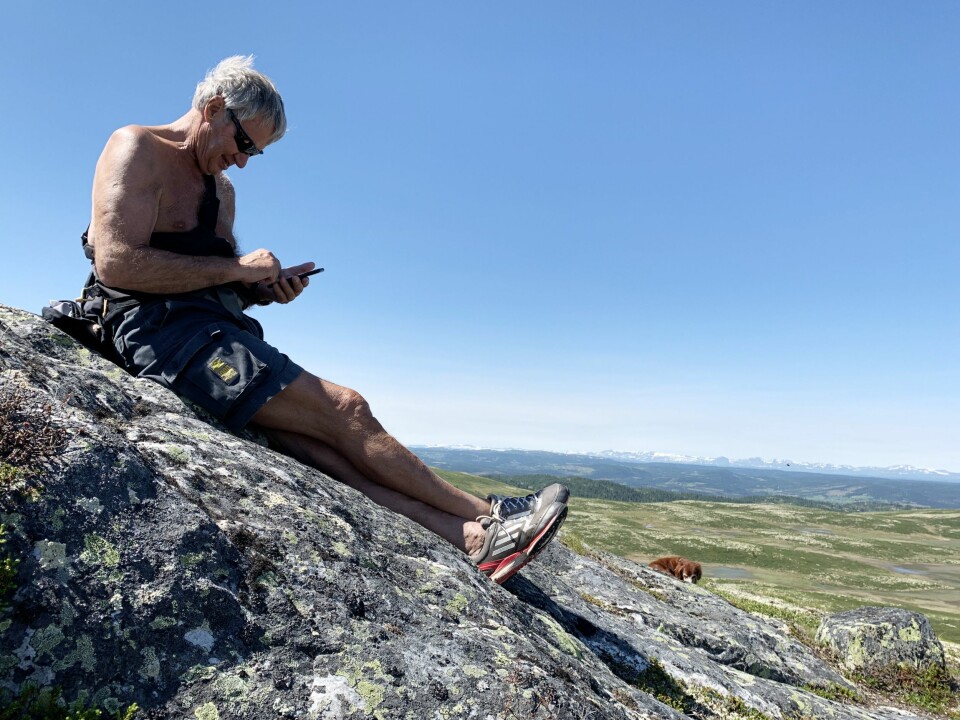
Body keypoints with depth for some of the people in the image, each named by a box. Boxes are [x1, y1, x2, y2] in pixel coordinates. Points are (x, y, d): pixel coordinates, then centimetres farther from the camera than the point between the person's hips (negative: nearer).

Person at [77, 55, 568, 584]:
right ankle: (485, 518, -10)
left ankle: (470, 537, -26)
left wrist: (262, 289, 3)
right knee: (344, 410, -18)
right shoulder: (137, 149, -1)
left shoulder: (222, 190, 25)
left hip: (215, 330, 8)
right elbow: (117, 262, -15)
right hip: (162, 328, -7)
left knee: (318, 446, -14)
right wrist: (235, 268, -11)